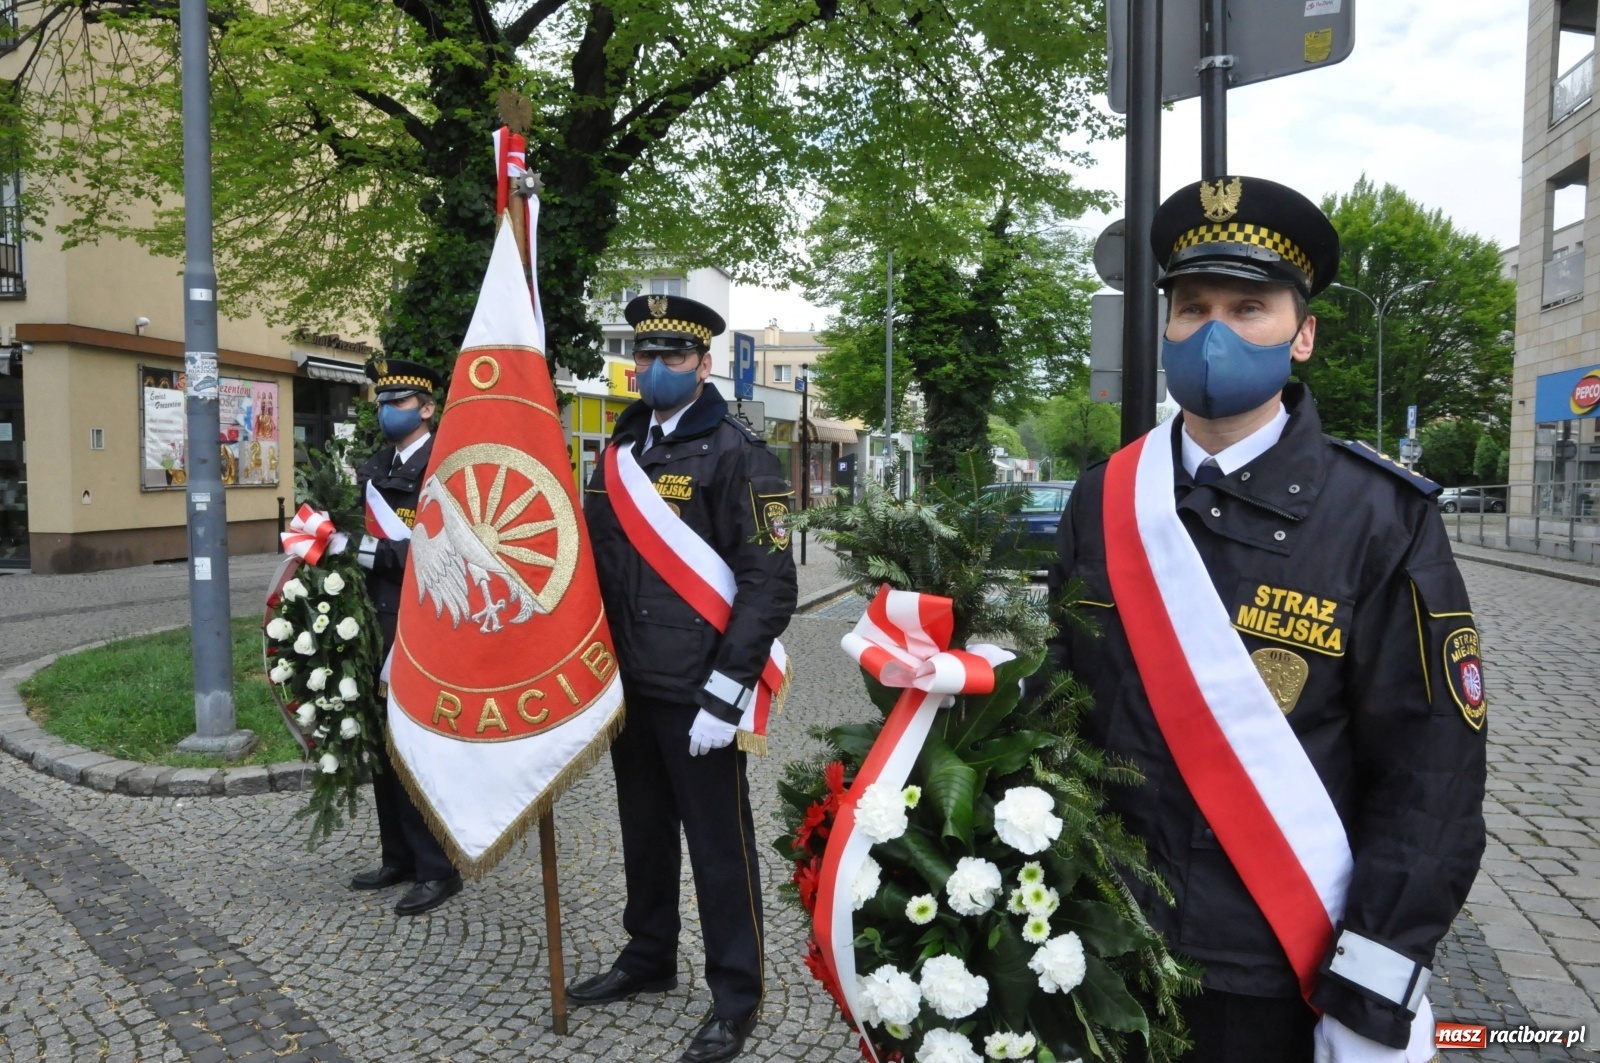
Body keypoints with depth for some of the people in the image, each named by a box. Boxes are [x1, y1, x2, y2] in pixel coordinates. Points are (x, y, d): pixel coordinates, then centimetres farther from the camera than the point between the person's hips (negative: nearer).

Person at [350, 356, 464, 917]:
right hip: (378, 625, 8)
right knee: (383, 745, 15)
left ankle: (437, 869, 11)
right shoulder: (375, 466, 15)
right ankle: (399, 856, 29)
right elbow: (358, 529, 13)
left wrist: (377, 549, -25)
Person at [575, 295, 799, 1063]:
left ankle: (735, 999, 20)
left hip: (695, 691, -6)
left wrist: (726, 690, -19)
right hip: (628, 684, 7)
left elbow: (770, 584, -15)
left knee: (718, 842, 4)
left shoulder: (736, 454, -10)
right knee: (644, 829, 20)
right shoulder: (620, 451, 11)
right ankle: (649, 958, 38)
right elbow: (595, 561, 17)